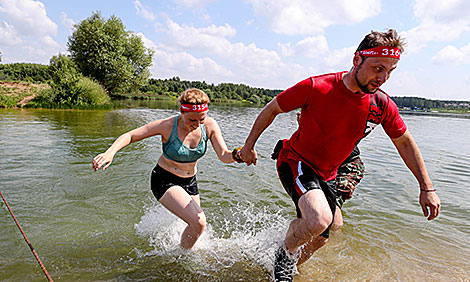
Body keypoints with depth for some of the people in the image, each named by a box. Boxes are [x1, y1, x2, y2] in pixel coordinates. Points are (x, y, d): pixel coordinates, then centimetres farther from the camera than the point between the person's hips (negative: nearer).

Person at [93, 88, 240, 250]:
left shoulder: (209, 125, -13)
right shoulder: (167, 126, -22)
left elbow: (224, 156, -15)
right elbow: (129, 136, -15)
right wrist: (110, 152, -32)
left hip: (190, 182, 5)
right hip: (164, 180, -5)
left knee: (196, 227, 13)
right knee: (199, 222, -21)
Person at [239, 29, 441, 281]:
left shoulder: (382, 105, -10)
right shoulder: (316, 87, -23)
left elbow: (404, 142, 6)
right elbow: (272, 109, -10)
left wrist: (427, 188, 8)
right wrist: (249, 145, -2)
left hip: (327, 175, 6)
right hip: (296, 162, -5)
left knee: (319, 239, 16)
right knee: (319, 220, -33)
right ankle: (286, 252, 1)